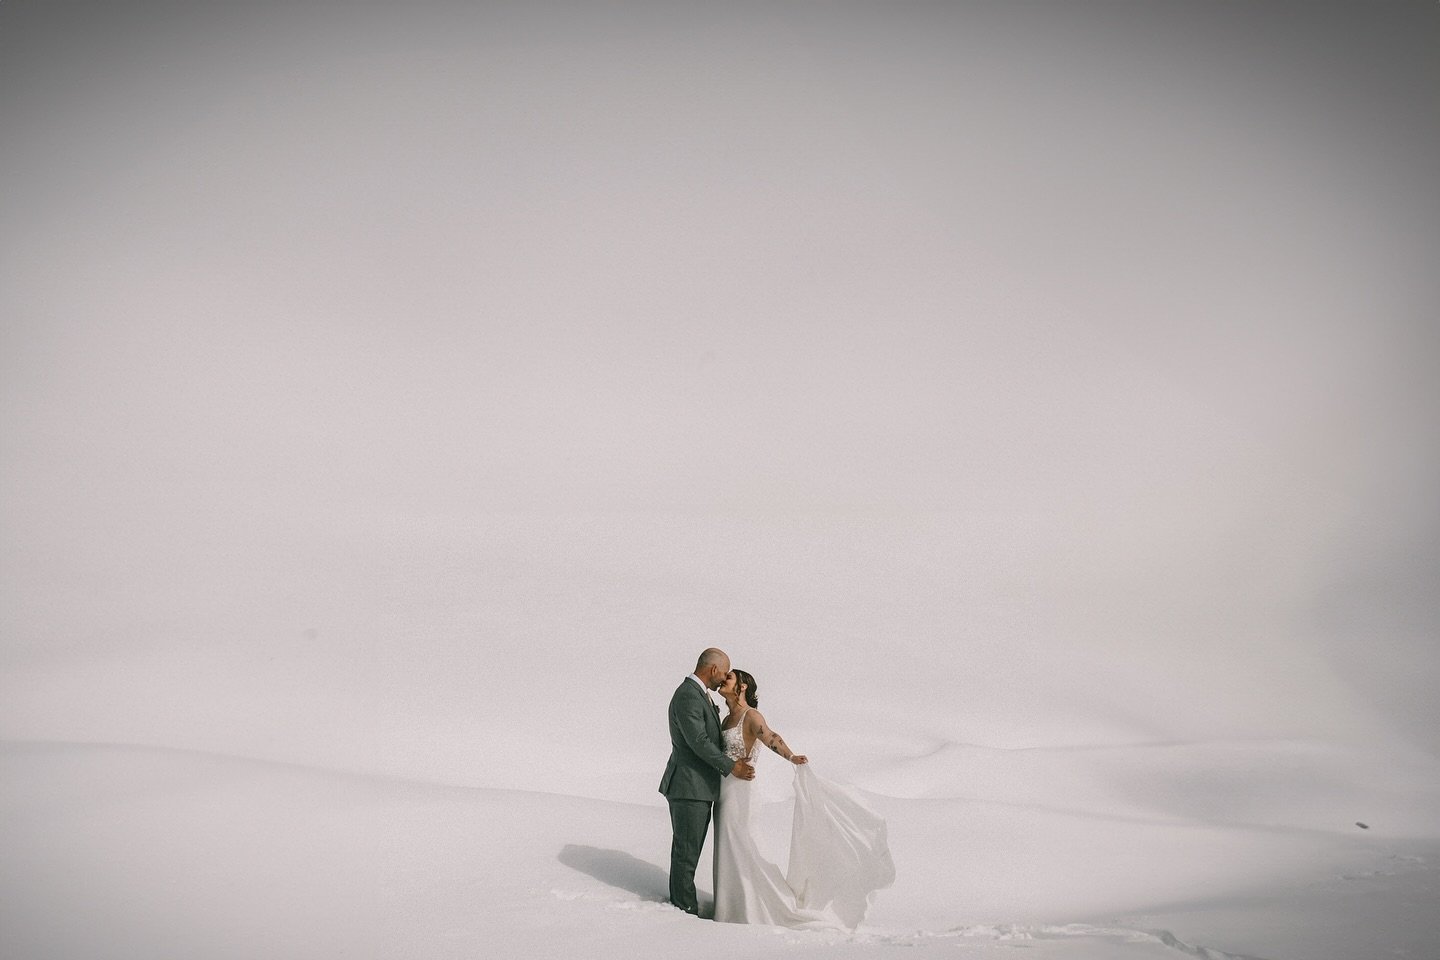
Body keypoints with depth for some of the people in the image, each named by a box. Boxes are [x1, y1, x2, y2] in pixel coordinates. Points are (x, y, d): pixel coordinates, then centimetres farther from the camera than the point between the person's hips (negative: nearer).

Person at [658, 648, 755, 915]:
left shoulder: (699, 694, 14)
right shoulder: (687, 696, -19)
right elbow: (698, 742, -22)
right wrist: (731, 766, -15)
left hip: (700, 786, 10)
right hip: (688, 786, -10)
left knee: (689, 849, 16)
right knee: (686, 850, -1)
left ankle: (680, 901, 25)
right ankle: (685, 907, 7)